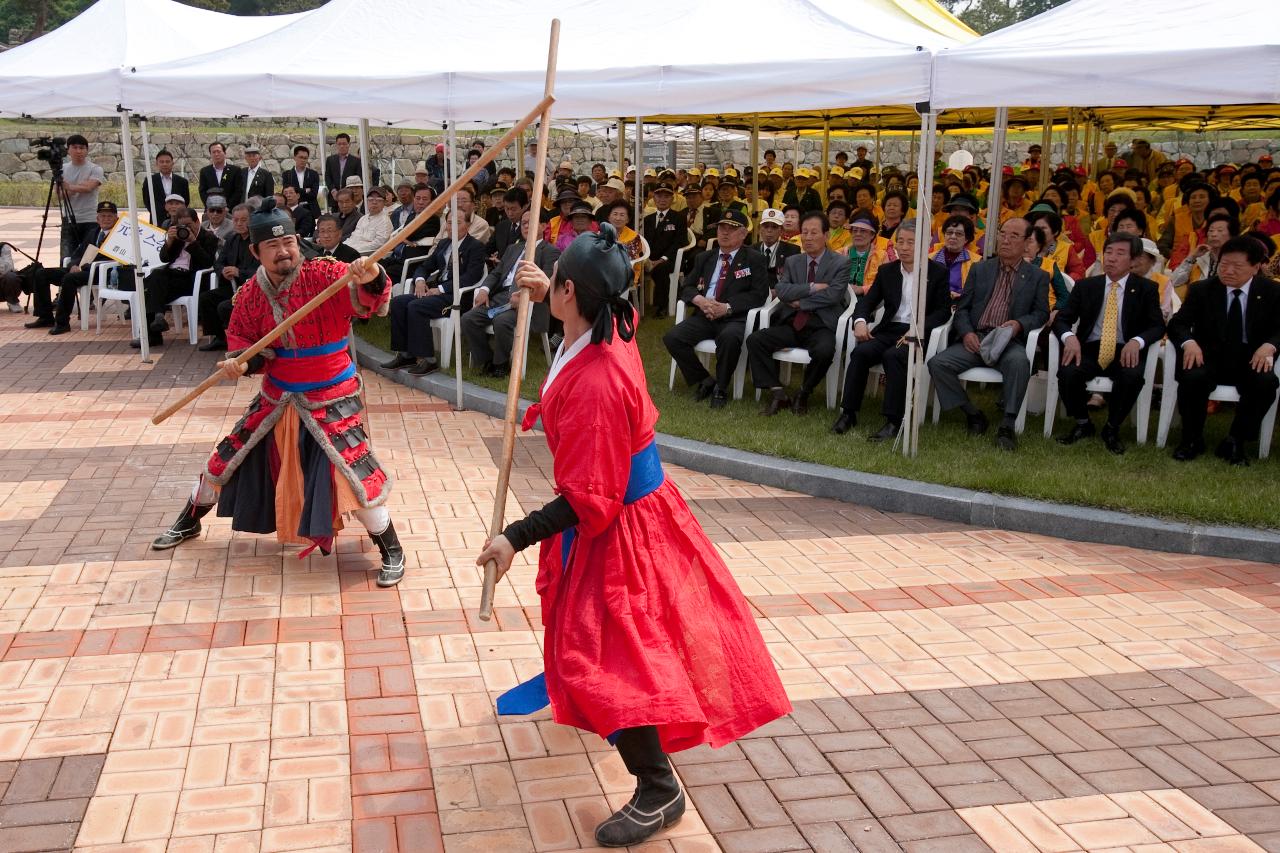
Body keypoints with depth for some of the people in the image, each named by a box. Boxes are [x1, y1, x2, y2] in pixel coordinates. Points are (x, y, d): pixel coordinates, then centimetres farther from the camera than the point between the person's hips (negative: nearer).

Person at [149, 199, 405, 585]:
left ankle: (391, 550, 7)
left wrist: (371, 280, -57)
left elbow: (368, 300, -34)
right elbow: (241, 336, 8)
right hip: (276, 398, 5)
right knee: (226, 460, 16)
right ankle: (188, 522, 44)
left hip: (331, 401, -5)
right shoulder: (251, 293, -5)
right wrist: (239, 362, -14)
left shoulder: (324, 275, -19)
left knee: (355, 474, -15)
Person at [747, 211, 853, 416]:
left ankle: (803, 394, -10)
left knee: (824, 351, -37)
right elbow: (781, 291, -2)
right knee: (754, 340, -19)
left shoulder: (840, 263, 4)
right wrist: (812, 288, -12)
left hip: (822, 327, -4)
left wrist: (800, 301, -7)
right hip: (792, 324, 4)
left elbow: (832, 295, -11)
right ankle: (777, 393, -11)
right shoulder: (792, 262, 16)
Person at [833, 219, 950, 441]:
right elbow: (868, 300, 12)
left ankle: (894, 421, -33)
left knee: (893, 356, -34)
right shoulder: (886, 271, 16)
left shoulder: (938, 272, 5)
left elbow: (944, 311, -1)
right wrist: (860, 321, -11)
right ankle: (848, 413, -21)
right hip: (888, 330, 4)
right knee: (861, 352, -26)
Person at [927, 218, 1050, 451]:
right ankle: (973, 415, -7)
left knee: (1019, 361, -38)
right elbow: (962, 307, 14)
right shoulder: (980, 269, 18)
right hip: (975, 339, 3)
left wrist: (1020, 324, -13)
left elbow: (1042, 313, 9)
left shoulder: (1038, 277, 13)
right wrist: (966, 332, -6)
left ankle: (1007, 426, -28)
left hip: (1009, 341, -3)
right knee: (937, 363, -23)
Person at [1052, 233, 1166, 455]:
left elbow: (1157, 326, 0)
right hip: (1090, 349, 1)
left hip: (1125, 352, -1)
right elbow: (1061, 319, 5)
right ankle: (1083, 425, -2)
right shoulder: (1085, 286, 9)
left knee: (1133, 377, -35)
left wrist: (1136, 341, -22)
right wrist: (1069, 336, -19)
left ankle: (1112, 430, -8)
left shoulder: (1146, 289, 6)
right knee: (1067, 373, -31)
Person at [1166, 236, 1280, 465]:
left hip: (1250, 359, 1)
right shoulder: (1201, 289, 4)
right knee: (1192, 377, -34)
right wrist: (1189, 342, -25)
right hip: (1209, 356, 0)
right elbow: (1177, 323, -1)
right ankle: (1192, 439, -11)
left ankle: (1235, 442, -14)